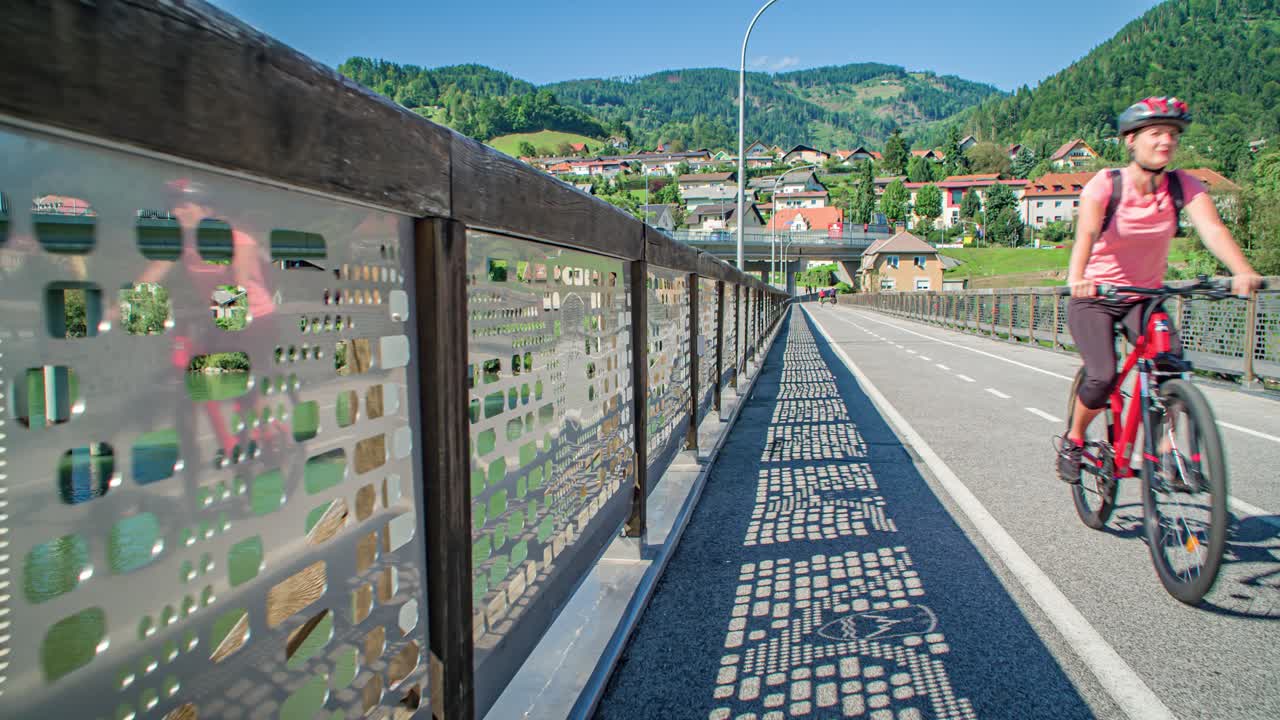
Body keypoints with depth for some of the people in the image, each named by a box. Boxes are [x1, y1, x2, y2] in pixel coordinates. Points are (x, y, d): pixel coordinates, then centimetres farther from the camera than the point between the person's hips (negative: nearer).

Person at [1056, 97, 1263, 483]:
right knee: (1103, 378, -19)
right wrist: (1077, 278, -53)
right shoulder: (1106, 184, -16)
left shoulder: (1183, 186, -7)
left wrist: (1243, 271, -42)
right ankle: (1073, 441, 9)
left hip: (1146, 298, 3)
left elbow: (1212, 229, -23)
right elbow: (1085, 234, -33)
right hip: (1094, 298, -3)